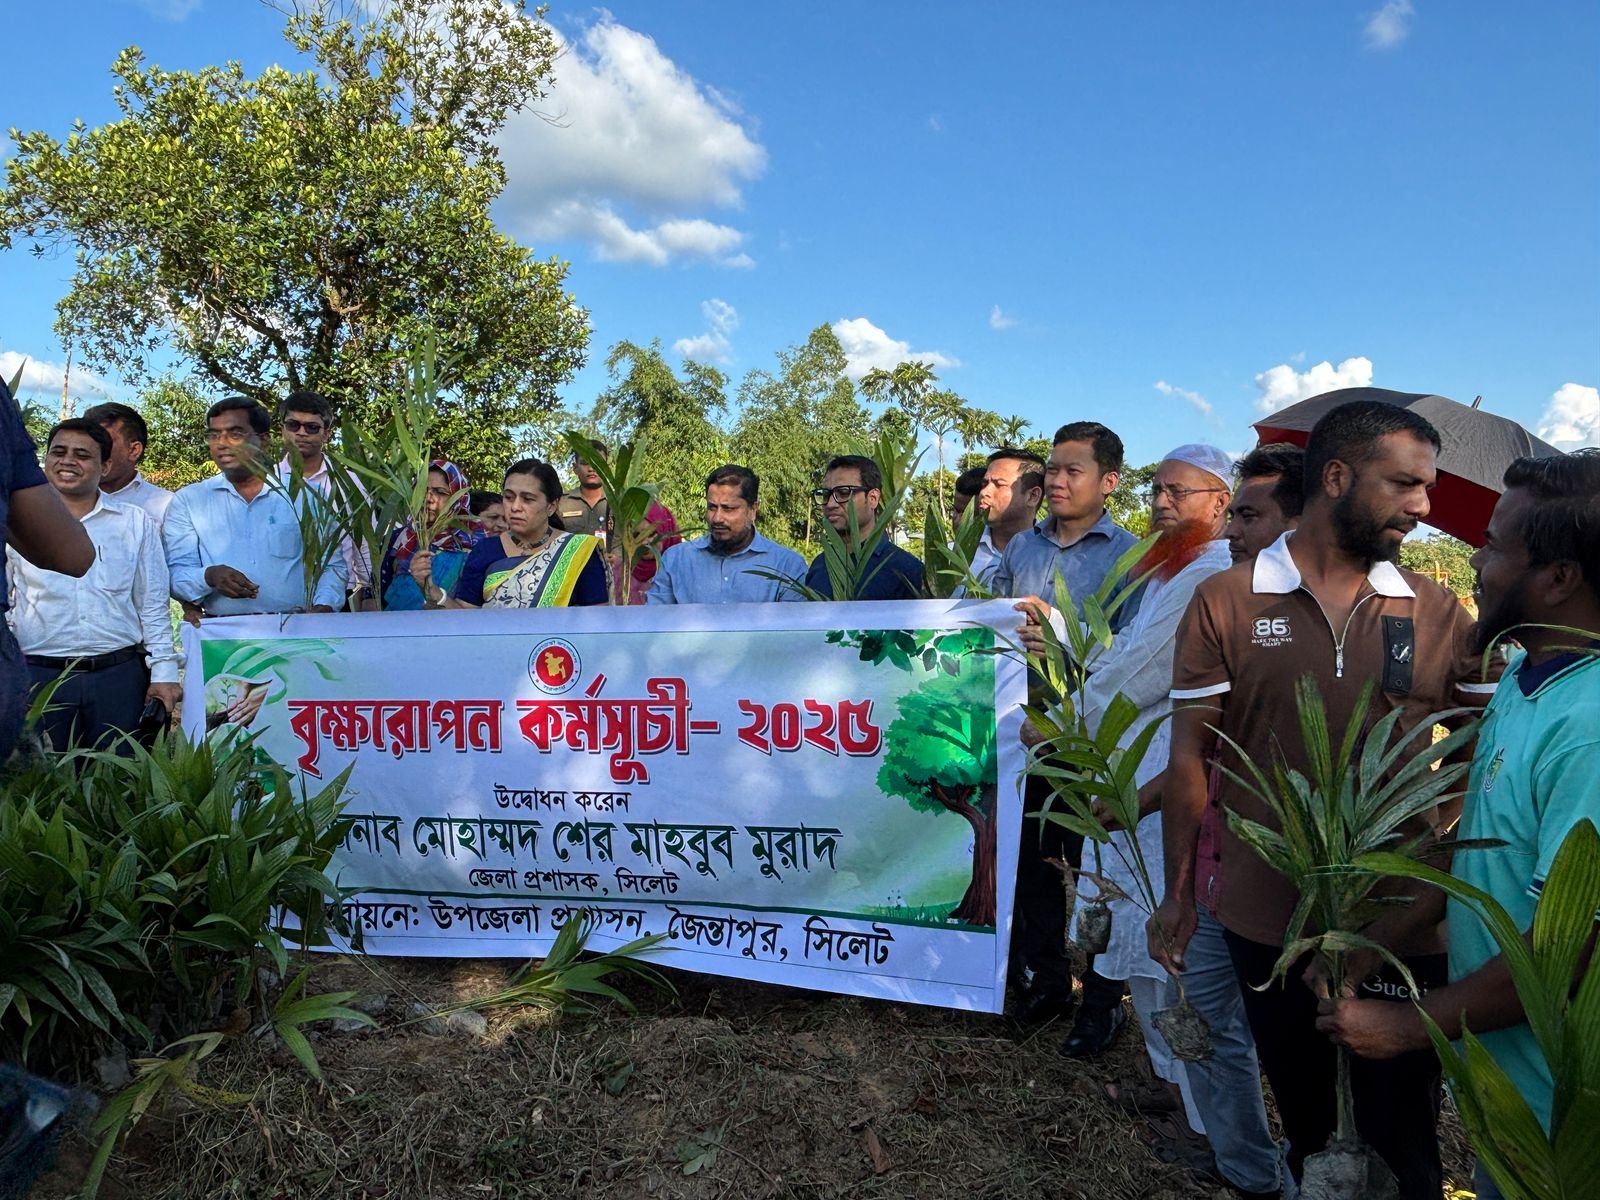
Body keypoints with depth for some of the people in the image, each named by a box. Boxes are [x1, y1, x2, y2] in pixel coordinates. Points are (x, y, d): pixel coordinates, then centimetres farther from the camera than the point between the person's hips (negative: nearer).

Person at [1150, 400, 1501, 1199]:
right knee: (1305, 1124, 21)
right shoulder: (1224, 603, -7)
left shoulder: (1440, 613, -1)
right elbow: (1191, 757, -3)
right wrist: (1178, 892, -1)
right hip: (1265, 923, 0)